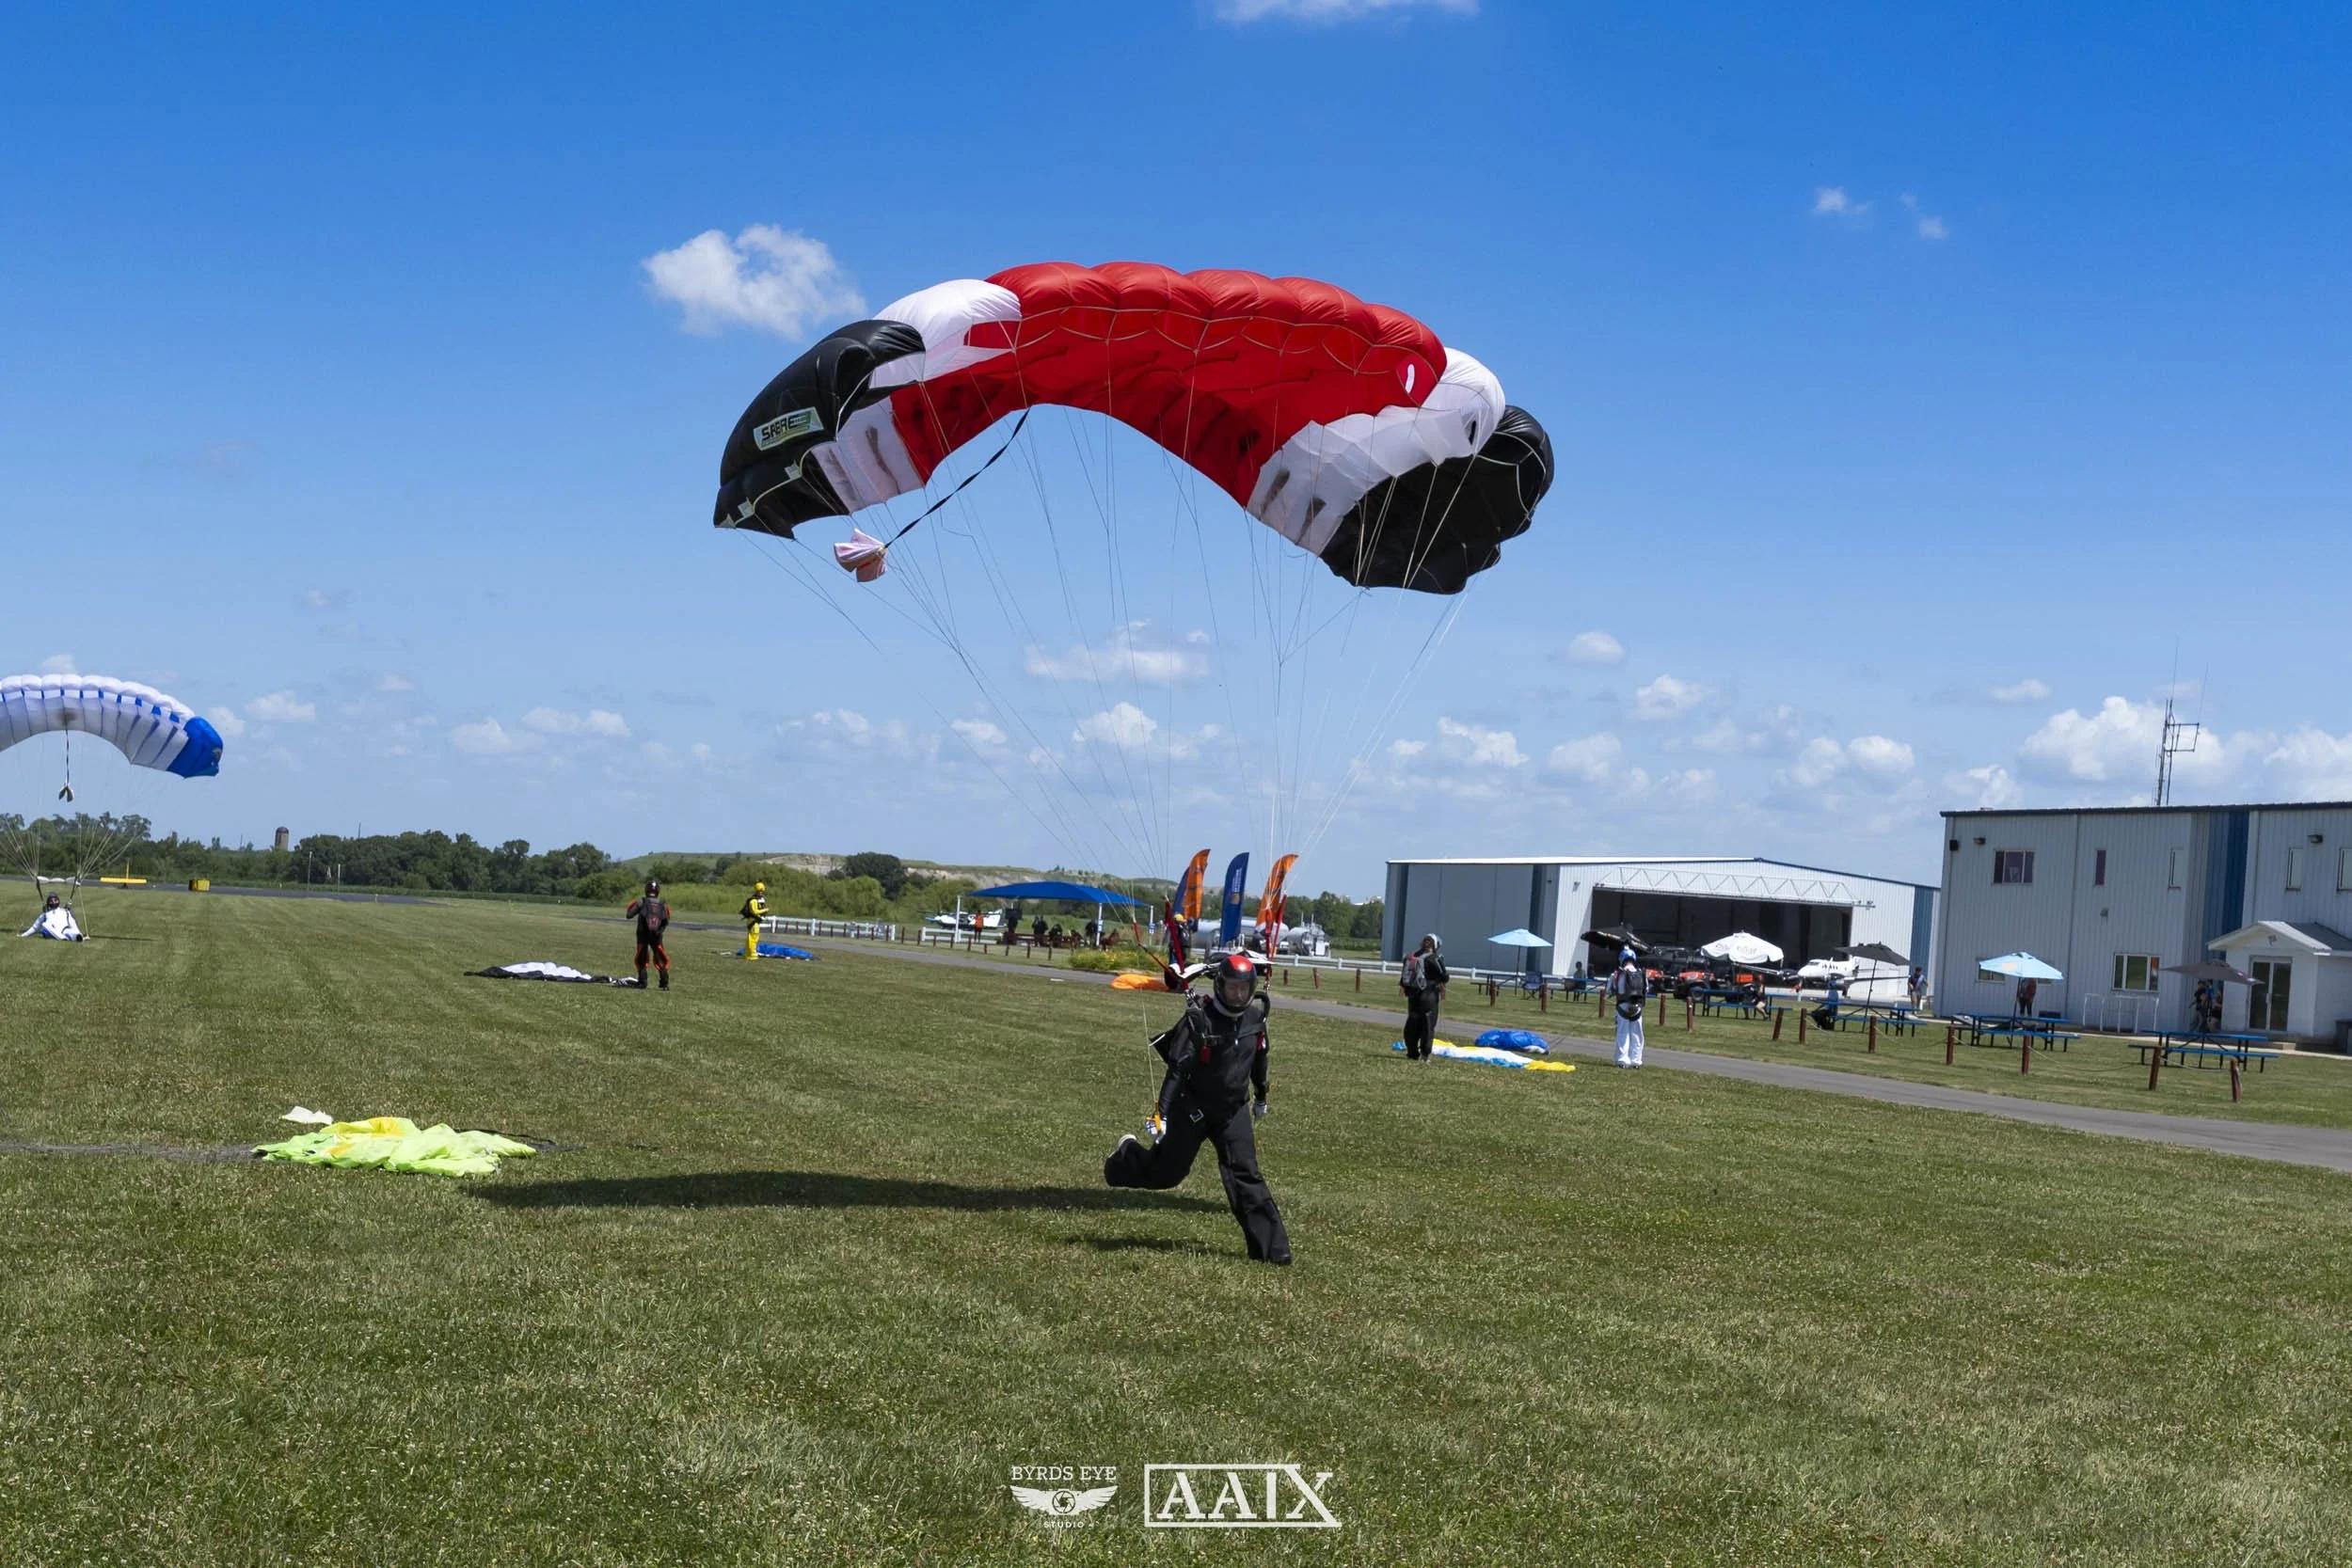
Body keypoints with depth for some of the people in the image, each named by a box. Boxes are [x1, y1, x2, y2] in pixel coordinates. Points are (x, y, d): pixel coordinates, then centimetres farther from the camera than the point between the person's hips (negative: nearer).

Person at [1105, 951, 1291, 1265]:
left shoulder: (1255, 1018, -3)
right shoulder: (1198, 1019, -20)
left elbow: (1258, 1058, 16)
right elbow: (1177, 1068, -24)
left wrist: (1260, 1095, 27)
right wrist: (1162, 1112, -30)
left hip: (1233, 1110, 4)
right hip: (1192, 1107, -4)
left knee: (1245, 1174, -5)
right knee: (1167, 1171, 8)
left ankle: (1269, 1247, -4)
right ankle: (1128, 1154, 41)